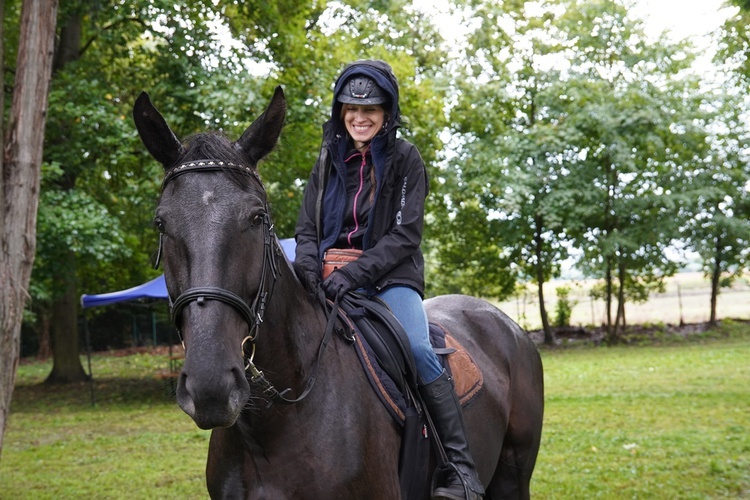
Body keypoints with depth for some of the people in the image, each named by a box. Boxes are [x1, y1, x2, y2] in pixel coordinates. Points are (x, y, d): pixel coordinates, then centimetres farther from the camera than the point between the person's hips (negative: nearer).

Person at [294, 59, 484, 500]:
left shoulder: (405, 158, -1)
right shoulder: (329, 159, 11)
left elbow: (406, 234, -9)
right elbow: (307, 227, 12)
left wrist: (355, 273, -20)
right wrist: (309, 263, -11)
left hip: (390, 276, -4)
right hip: (331, 277, 4)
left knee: (418, 350, -27)